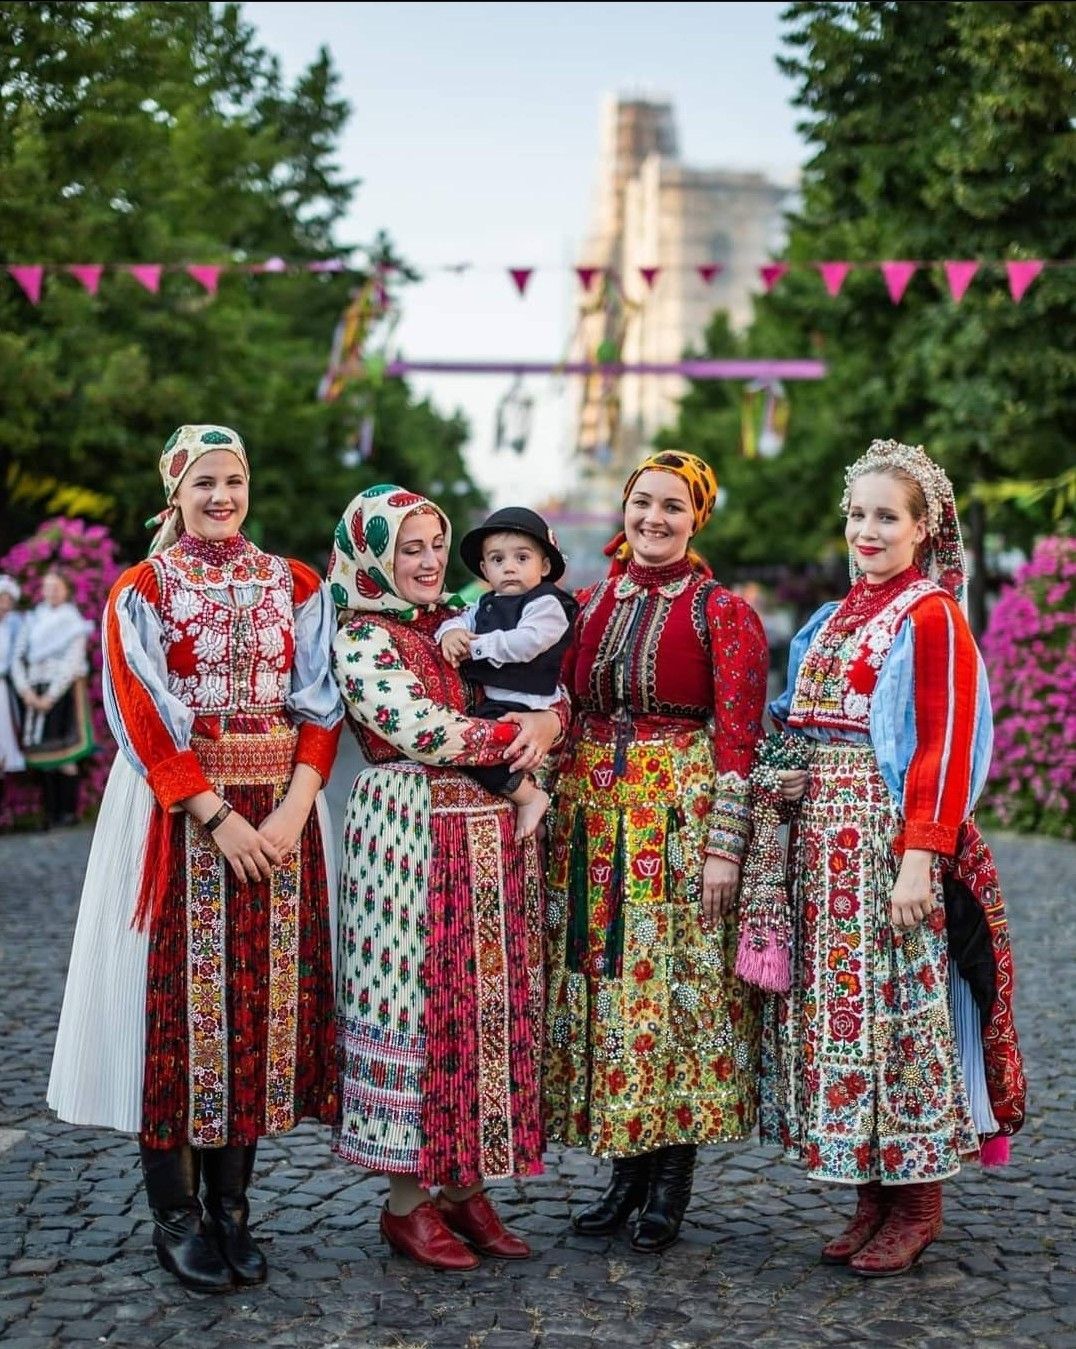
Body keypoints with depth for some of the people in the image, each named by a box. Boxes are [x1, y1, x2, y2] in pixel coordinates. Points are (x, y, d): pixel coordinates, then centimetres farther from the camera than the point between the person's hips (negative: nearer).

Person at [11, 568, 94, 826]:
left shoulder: (73, 623, 2)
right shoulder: (32, 620, 14)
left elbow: (72, 664, -7)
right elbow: (18, 657, 8)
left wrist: (50, 697, -13)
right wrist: (25, 691, -7)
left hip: (63, 691, -4)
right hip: (35, 695, 4)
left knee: (65, 754, -9)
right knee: (42, 752, 1)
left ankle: (69, 810, -5)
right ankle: (50, 811, 4)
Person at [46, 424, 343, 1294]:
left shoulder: (296, 587, 10)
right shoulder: (142, 590, 1)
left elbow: (321, 704, 4)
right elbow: (145, 721, -7)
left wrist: (294, 807, -10)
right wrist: (217, 815, -15)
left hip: (280, 816, 3)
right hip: (177, 815, -3)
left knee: (263, 999, 4)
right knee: (181, 998, -1)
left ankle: (231, 1205, 15)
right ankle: (176, 1215, 10)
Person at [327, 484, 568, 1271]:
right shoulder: (362, 639, -4)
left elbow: (550, 689, 14)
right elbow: (417, 728, -17)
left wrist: (547, 722, -10)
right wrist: (513, 737, -9)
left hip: (493, 835, 7)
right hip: (411, 835, -6)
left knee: (491, 1002, 7)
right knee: (420, 1002, -3)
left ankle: (468, 1185, 17)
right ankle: (408, 1200, 9)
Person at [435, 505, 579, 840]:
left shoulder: (546, 604, -8)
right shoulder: (486, 604, 18)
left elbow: (525, 642, -23)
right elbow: (460, 621, 13)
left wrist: (475, 646, -17)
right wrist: (451, 632, -11)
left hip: (523, 707, -10)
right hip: (492, 703, 10)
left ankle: (528, 796, -9)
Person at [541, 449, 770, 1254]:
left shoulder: (721, 612, -3)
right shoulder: (591, 605, 11)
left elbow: (737, 734, -8)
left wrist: (725, 843, -14)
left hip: (680, 816, -5)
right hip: (592, 813, 5)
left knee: (677, 983, -2)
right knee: (605, 981, 7)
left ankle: (672, 1184, 11)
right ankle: (628, 1171, 19)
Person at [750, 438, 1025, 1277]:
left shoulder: (932, 617, -7)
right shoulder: (838, 617, 16)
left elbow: (944, 746, -13)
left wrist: (920, 857, -19)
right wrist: (787, 774, 4)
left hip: (889, 838, -7)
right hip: (823, 837, 8)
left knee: (895, 1003, -4)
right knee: (837, 1002, 8)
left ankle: (918, 1207, 10)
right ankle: (875, 1196, 19)